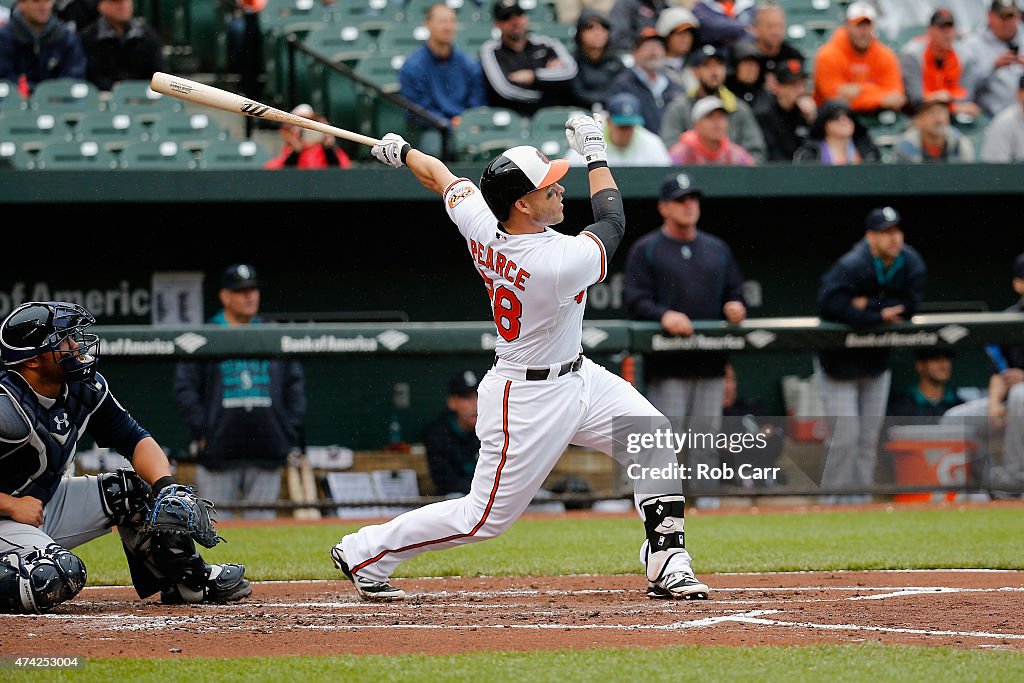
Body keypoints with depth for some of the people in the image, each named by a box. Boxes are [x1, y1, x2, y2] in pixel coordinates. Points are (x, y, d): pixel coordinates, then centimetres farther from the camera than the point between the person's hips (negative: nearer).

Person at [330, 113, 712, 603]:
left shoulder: (479, 223, -13)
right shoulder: (557, 264, -33)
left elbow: (439, 176, 7)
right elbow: (612, 221, -14)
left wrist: (401, 152, 26)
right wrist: (595, 152, -3)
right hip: (528, 399, -9)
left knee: (652, 436, 0)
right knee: (486, 517, 3)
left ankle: (666, 563, 5)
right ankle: (365, 553, 17)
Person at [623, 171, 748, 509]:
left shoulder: (717, 249, 20)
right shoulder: (646, 250, 5)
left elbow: (735, 292, 22)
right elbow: (636, 302, -5)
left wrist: (735, 307, -2)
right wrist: (664, 315, -24)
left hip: (710, 361, 5)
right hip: (666, 364, -5)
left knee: (707, 432, 4)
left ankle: (706, 495, 9)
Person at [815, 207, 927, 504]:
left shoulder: (911, 264, -8)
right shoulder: (852, 265, -24)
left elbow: (908, 307, -14)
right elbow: (830, 304, -35)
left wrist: (867, 305, -24)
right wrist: (879, 315, -29)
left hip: (877, 359, 6)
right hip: (840, 359, -5)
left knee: (870, 434, 8)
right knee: (845, 434, -9)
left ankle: (860, 495, 15)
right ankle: (835, 499, -1)